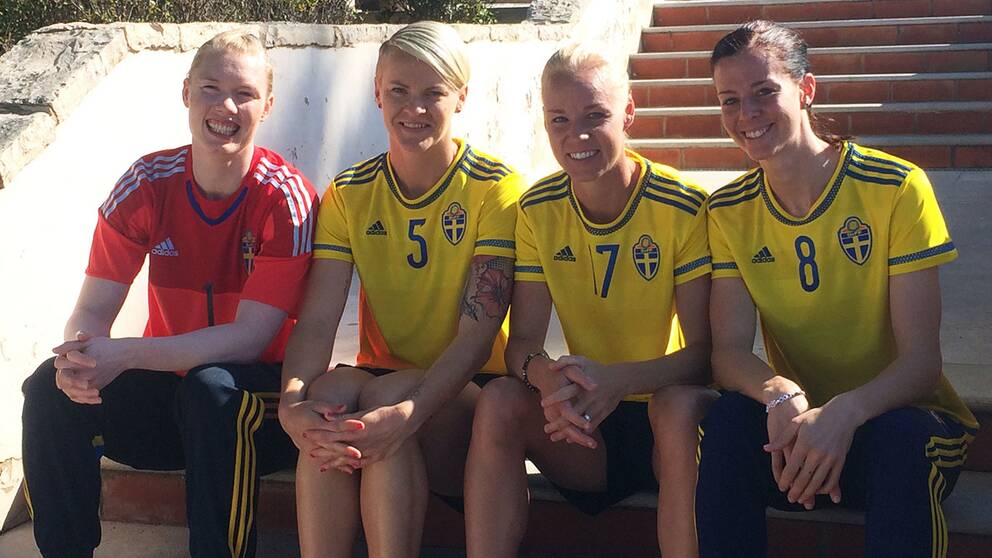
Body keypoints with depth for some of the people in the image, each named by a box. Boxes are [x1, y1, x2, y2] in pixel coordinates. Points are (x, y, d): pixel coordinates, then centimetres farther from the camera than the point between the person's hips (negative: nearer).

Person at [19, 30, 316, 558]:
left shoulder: (286, 198, -17)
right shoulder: (146, 184, -6)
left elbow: (250, 337, -21)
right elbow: (94, 307, -6)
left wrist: (125, 355, -32)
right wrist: (77, 359, -31)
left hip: (258, 399, -4)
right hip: (168, 384, 4)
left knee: (213, 388, -36)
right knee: (52, 386, -19)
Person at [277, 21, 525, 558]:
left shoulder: (495, 189, -9)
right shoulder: (349, 193, 2)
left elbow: (477, 335, -18)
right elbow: (317, 319, -9)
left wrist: (408, 413, -36)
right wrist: (292, 402, -31)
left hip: (468, 398, -3)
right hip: (378, 384, 3)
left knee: (393, 392, -34)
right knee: (333, 386, -30)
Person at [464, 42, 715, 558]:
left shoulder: (682, 207, -13)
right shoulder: (538, 210, -1)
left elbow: (704, 350, -15)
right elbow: (521, 343, -5)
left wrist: (618, 380, -34)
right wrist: (546, 374, -30)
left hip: (668, 417, -3)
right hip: (585, 422, 3)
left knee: (680, 405, -36)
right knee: (499, 400, -24)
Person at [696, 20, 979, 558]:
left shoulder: (896, 187, -14)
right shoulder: (728, 210, -1)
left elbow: (921, 361, -17)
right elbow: (729, 348, -9)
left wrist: (844, 413, -36)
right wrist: (781, 396, -32)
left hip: (898, 417, -2)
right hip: (796, 422, 2)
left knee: (899, 437, -36)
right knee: (728, 419, -29)